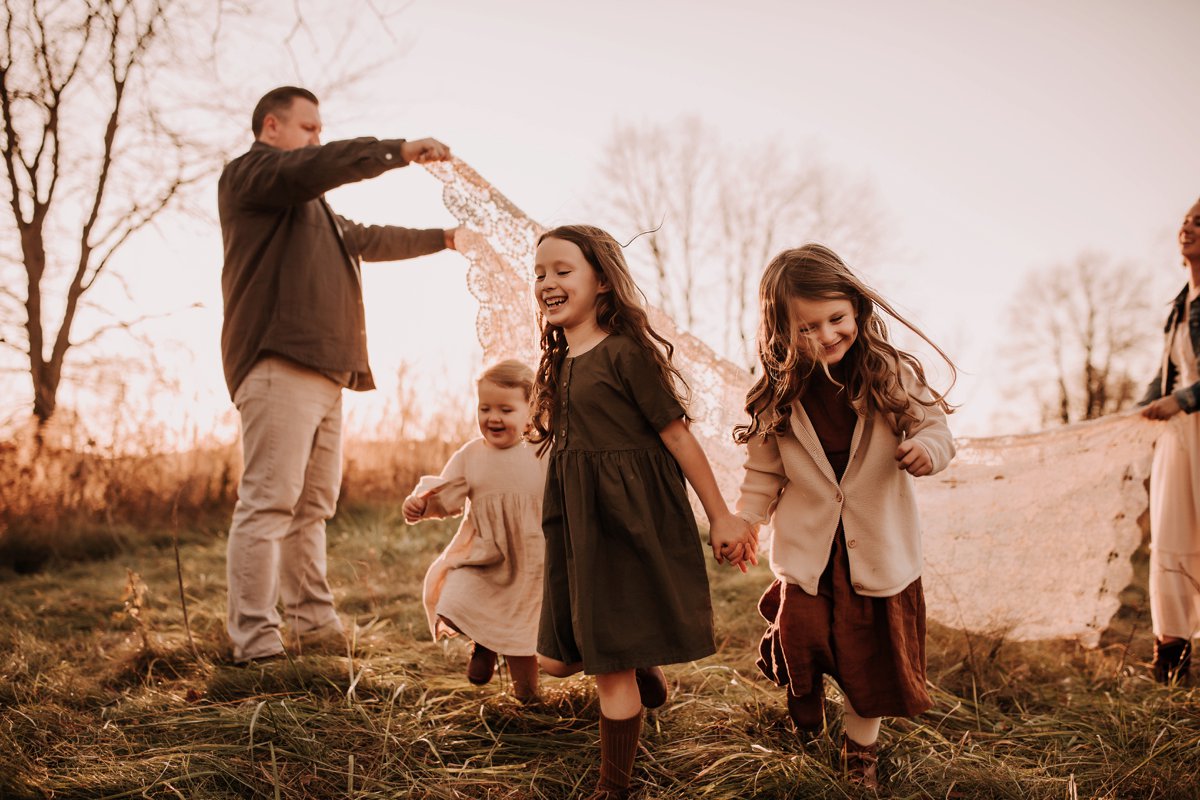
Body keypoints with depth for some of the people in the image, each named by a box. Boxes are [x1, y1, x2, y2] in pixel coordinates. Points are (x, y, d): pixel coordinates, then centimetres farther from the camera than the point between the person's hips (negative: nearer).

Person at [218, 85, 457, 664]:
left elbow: (367, 240, 40)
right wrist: (400, 151, -12)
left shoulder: (308, 204, 33)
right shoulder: (249, 172, 4)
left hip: (322, 369, 10)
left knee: (313, 504, 8)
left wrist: (443, 239, 42)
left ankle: (314, 627, 12)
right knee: (269, 501, -13)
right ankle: (256, 645, -14)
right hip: (278, 362, -10)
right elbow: (321, 165, -14)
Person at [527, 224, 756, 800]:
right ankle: (645, 669, 39)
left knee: (611, 664, 0)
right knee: (556, 659, 11)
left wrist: (721, 517, -8)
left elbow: (676, 433, -11)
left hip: (628, 517, -8)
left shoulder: (625, 350, -12)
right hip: (574, 521, 8)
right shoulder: (559, 361, 10)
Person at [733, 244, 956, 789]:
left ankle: (860, 749, 35)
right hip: (807, 549, 0)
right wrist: (742, 523, -7)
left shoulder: (892, 375, -9)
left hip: (879, 550, 0)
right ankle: (802, 685, 29)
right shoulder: (777, 397, -5)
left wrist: (926, 450, -29)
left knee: (871, 653, 10)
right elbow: (764, 472, 3)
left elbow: (936, 429, -6)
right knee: (801, 635, -10)